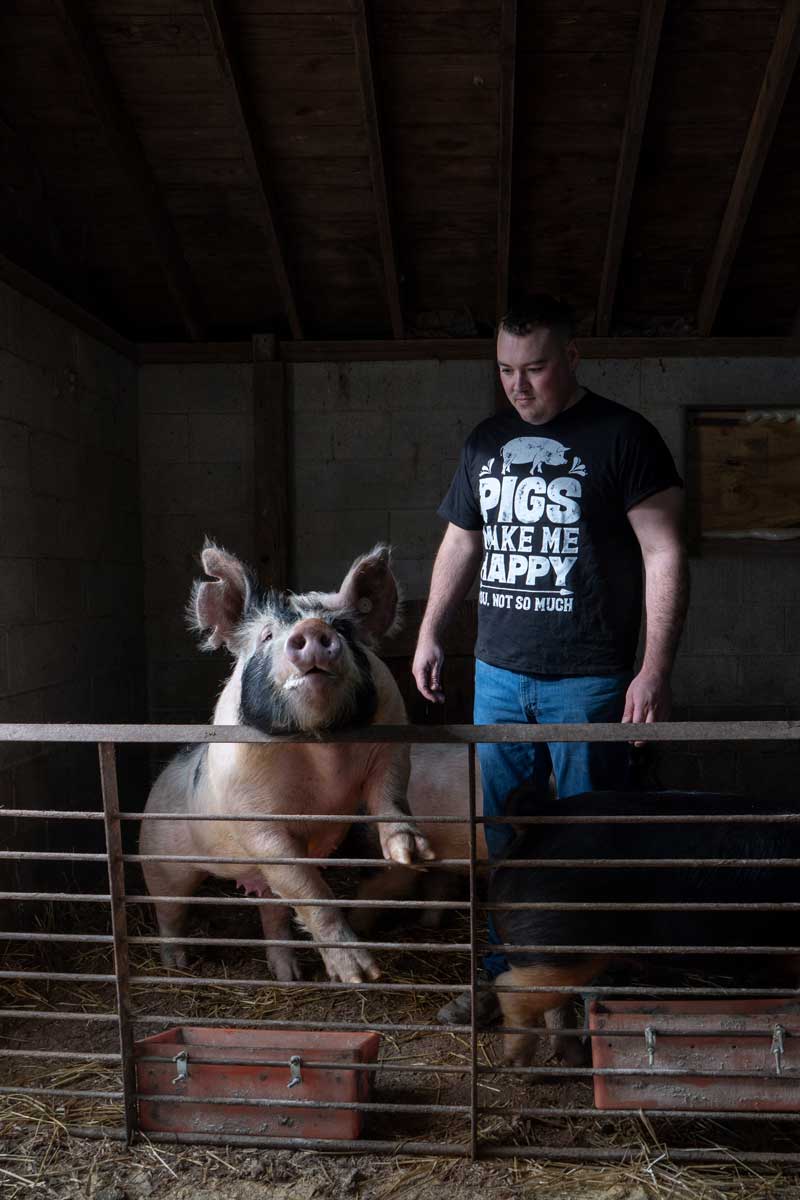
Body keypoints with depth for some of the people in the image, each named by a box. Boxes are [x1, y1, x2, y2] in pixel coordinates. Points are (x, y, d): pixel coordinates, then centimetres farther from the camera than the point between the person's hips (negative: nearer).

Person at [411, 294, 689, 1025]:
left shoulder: (622, 437, -4)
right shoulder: (486, 442, 12)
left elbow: (664, 555, -7)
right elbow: (460, 544, 21)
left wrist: (656, 669, -14)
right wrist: (430, 633, 17)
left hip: (588, 679, -5)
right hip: (499, 672, 5)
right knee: (494, 833, 9)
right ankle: (501, 975, 22)